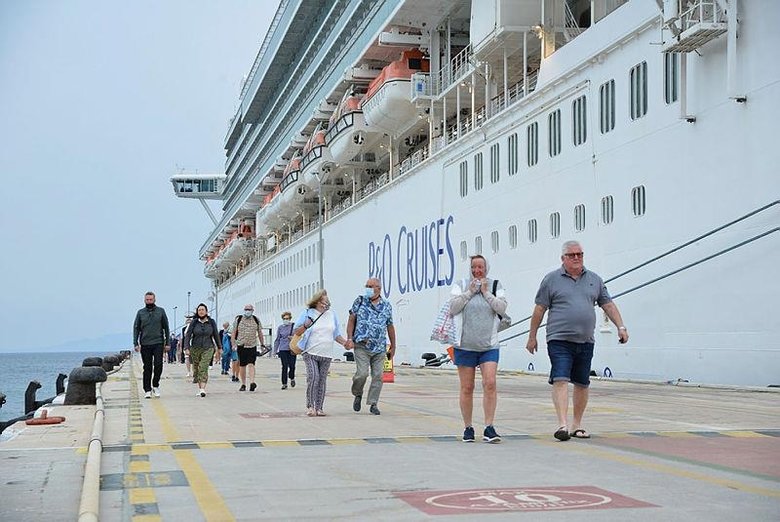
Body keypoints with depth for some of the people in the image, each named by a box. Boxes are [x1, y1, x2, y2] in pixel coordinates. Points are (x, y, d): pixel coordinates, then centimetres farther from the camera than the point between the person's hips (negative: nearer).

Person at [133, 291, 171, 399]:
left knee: (158, 365, -10)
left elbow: (166, 327, 8)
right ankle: (147, 390, 10)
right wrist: (136, 343, -3)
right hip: (145, 344, 1)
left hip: (158, 343, -1)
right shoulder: (140, 313, 8)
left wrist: (167, 343, 3)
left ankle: (155, 385, 10)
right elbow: (136, 328, 8)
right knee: (147, 368, 4)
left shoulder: (160, 311, 6)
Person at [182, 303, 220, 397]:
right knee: (196, 368, 8)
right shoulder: (194, 322, -1)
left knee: (203, 367, -17)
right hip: (195, 349, 2)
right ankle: (199, 387, 24)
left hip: (208, 348, -2)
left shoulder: (212, 322, 2)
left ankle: (203, 389, -24)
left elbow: (216, 335, 11)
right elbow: (188, 335, -3)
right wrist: (187, 347, -14)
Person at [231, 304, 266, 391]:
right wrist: (233, 344, -5)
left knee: (251, 364, -13)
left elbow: (260, 333, 16)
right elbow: (234, 332, 3)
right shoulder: (238, 319, 3)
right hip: (241, 346, 0)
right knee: (242, 366, 5)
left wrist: (262, 344, 17)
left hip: (252, 346, 0)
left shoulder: (256, 320, 7)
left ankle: (252, 383, -22)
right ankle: (243, 384, 14)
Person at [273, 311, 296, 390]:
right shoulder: (280, 327, 7)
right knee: (284, 367, -2)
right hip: (283, 349, 1)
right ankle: (284, 384, 7)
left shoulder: (294, 326, 2)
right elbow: (277, 339, 13)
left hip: (292, 349, -1)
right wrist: (275, 350, 12)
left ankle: (292, 378, 27)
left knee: (292, 366, -4)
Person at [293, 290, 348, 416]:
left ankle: (319, 407, 11)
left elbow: (336, 334, 18)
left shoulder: (331, 315, 13)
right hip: (310, 353, -4)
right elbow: (295, 332, 2)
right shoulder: (308, 313, 2)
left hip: (326, 354, 4)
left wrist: (345, 343, 1)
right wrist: (305, 326, -17)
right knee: (313, 377, -18)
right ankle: (310, 406, -8)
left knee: (322, 380, 4)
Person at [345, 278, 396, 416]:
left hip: (380, 348, 2)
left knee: (378, 376, -1)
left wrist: (393, 347, 15)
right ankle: (357, 394, 15)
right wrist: (349, 339, -5)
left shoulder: (387, 306, 8)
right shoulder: (360, 301, 5)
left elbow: (390, 327, 14)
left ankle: (373, 403, 10)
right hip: (362, 346, -2)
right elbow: (352, 320, 6)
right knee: (362, 373, -13)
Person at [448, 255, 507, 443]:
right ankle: (468, 427, 15)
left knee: (490, 384, -12)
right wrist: (470, 292, -8)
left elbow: (502, 308, -5)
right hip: (465, 345, 0)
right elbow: (452, 308, -6)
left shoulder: (495, 286, 8)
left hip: (489, 345, 0)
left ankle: (489, 428, -8)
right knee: (466, 388, 4)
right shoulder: (461, 285, 7)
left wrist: (486, 292, -6)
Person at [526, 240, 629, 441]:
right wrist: (532, 337, 4)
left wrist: (621, 327, 4)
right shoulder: (551, 279, 3)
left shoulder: (594, 280, 13)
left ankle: (577, 425, 20)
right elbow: (539, 309, 4)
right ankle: (562, 424, -20)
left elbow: (608, 305, 15)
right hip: (559, 340, -4)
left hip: (585, 341, 4)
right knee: (560, 380, -15)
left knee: (582, 384, 9)